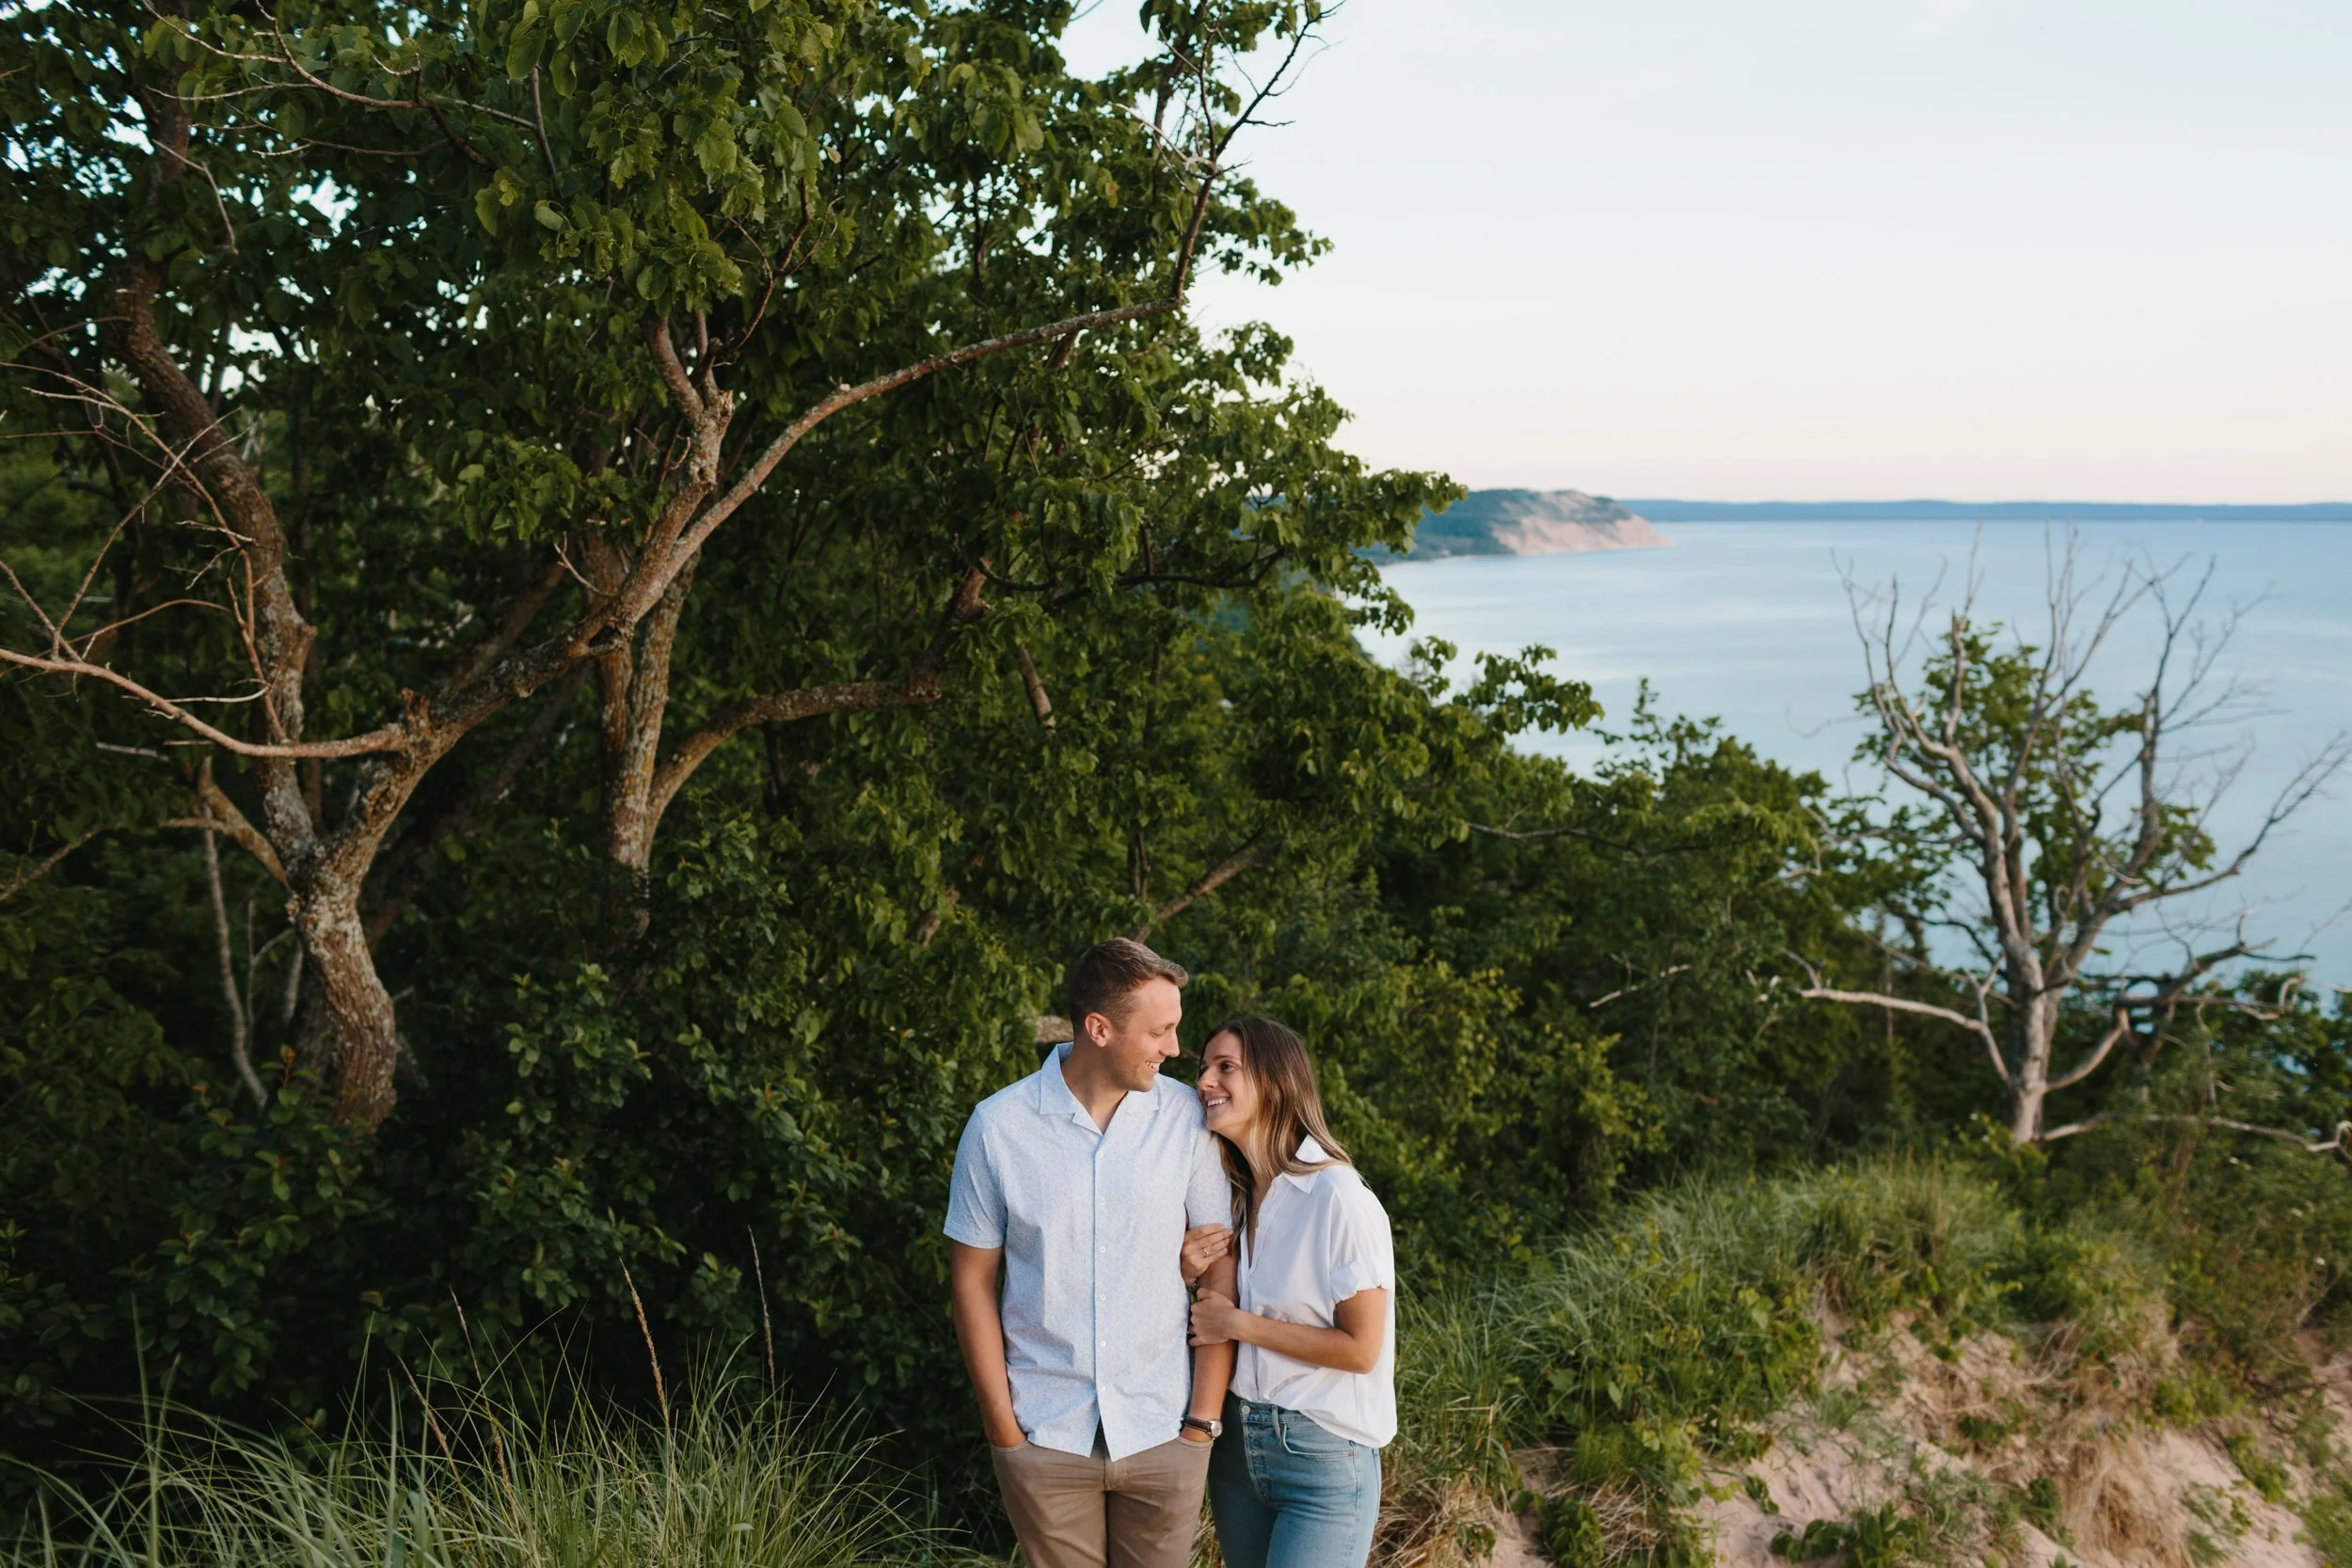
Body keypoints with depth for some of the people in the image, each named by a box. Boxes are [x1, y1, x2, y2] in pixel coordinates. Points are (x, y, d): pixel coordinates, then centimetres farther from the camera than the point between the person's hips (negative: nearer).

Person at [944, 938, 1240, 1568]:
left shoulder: (1186, 1118, -5)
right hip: (1046, 1438, 0)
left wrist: (1204, 1419, -3)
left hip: (1161, 1436, 1)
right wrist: (1002, 1426, -1)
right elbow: (973, 1280, 1)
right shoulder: (997, 1126, -6)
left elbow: (1219, 1270, -1)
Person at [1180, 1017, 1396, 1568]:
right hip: (1237, 1443, 7)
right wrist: (1200, 1275, -7)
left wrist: (1239, 1323, -14)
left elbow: (1361, 1349, -17)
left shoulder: (1338, 1198, -17)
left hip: (1324, 1457, -7)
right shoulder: (1234, 1198, 6)